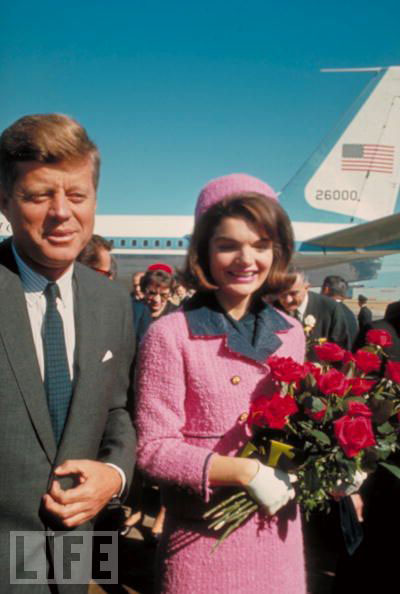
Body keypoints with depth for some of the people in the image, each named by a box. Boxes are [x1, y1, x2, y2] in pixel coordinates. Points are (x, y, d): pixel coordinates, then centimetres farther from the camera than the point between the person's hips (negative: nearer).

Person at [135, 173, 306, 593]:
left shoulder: (290, 333, 1)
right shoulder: (171, 334, -15)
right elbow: (153, 449, -15)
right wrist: (247, 471, -22)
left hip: (279, 532, 5)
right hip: (204, 538, -4)